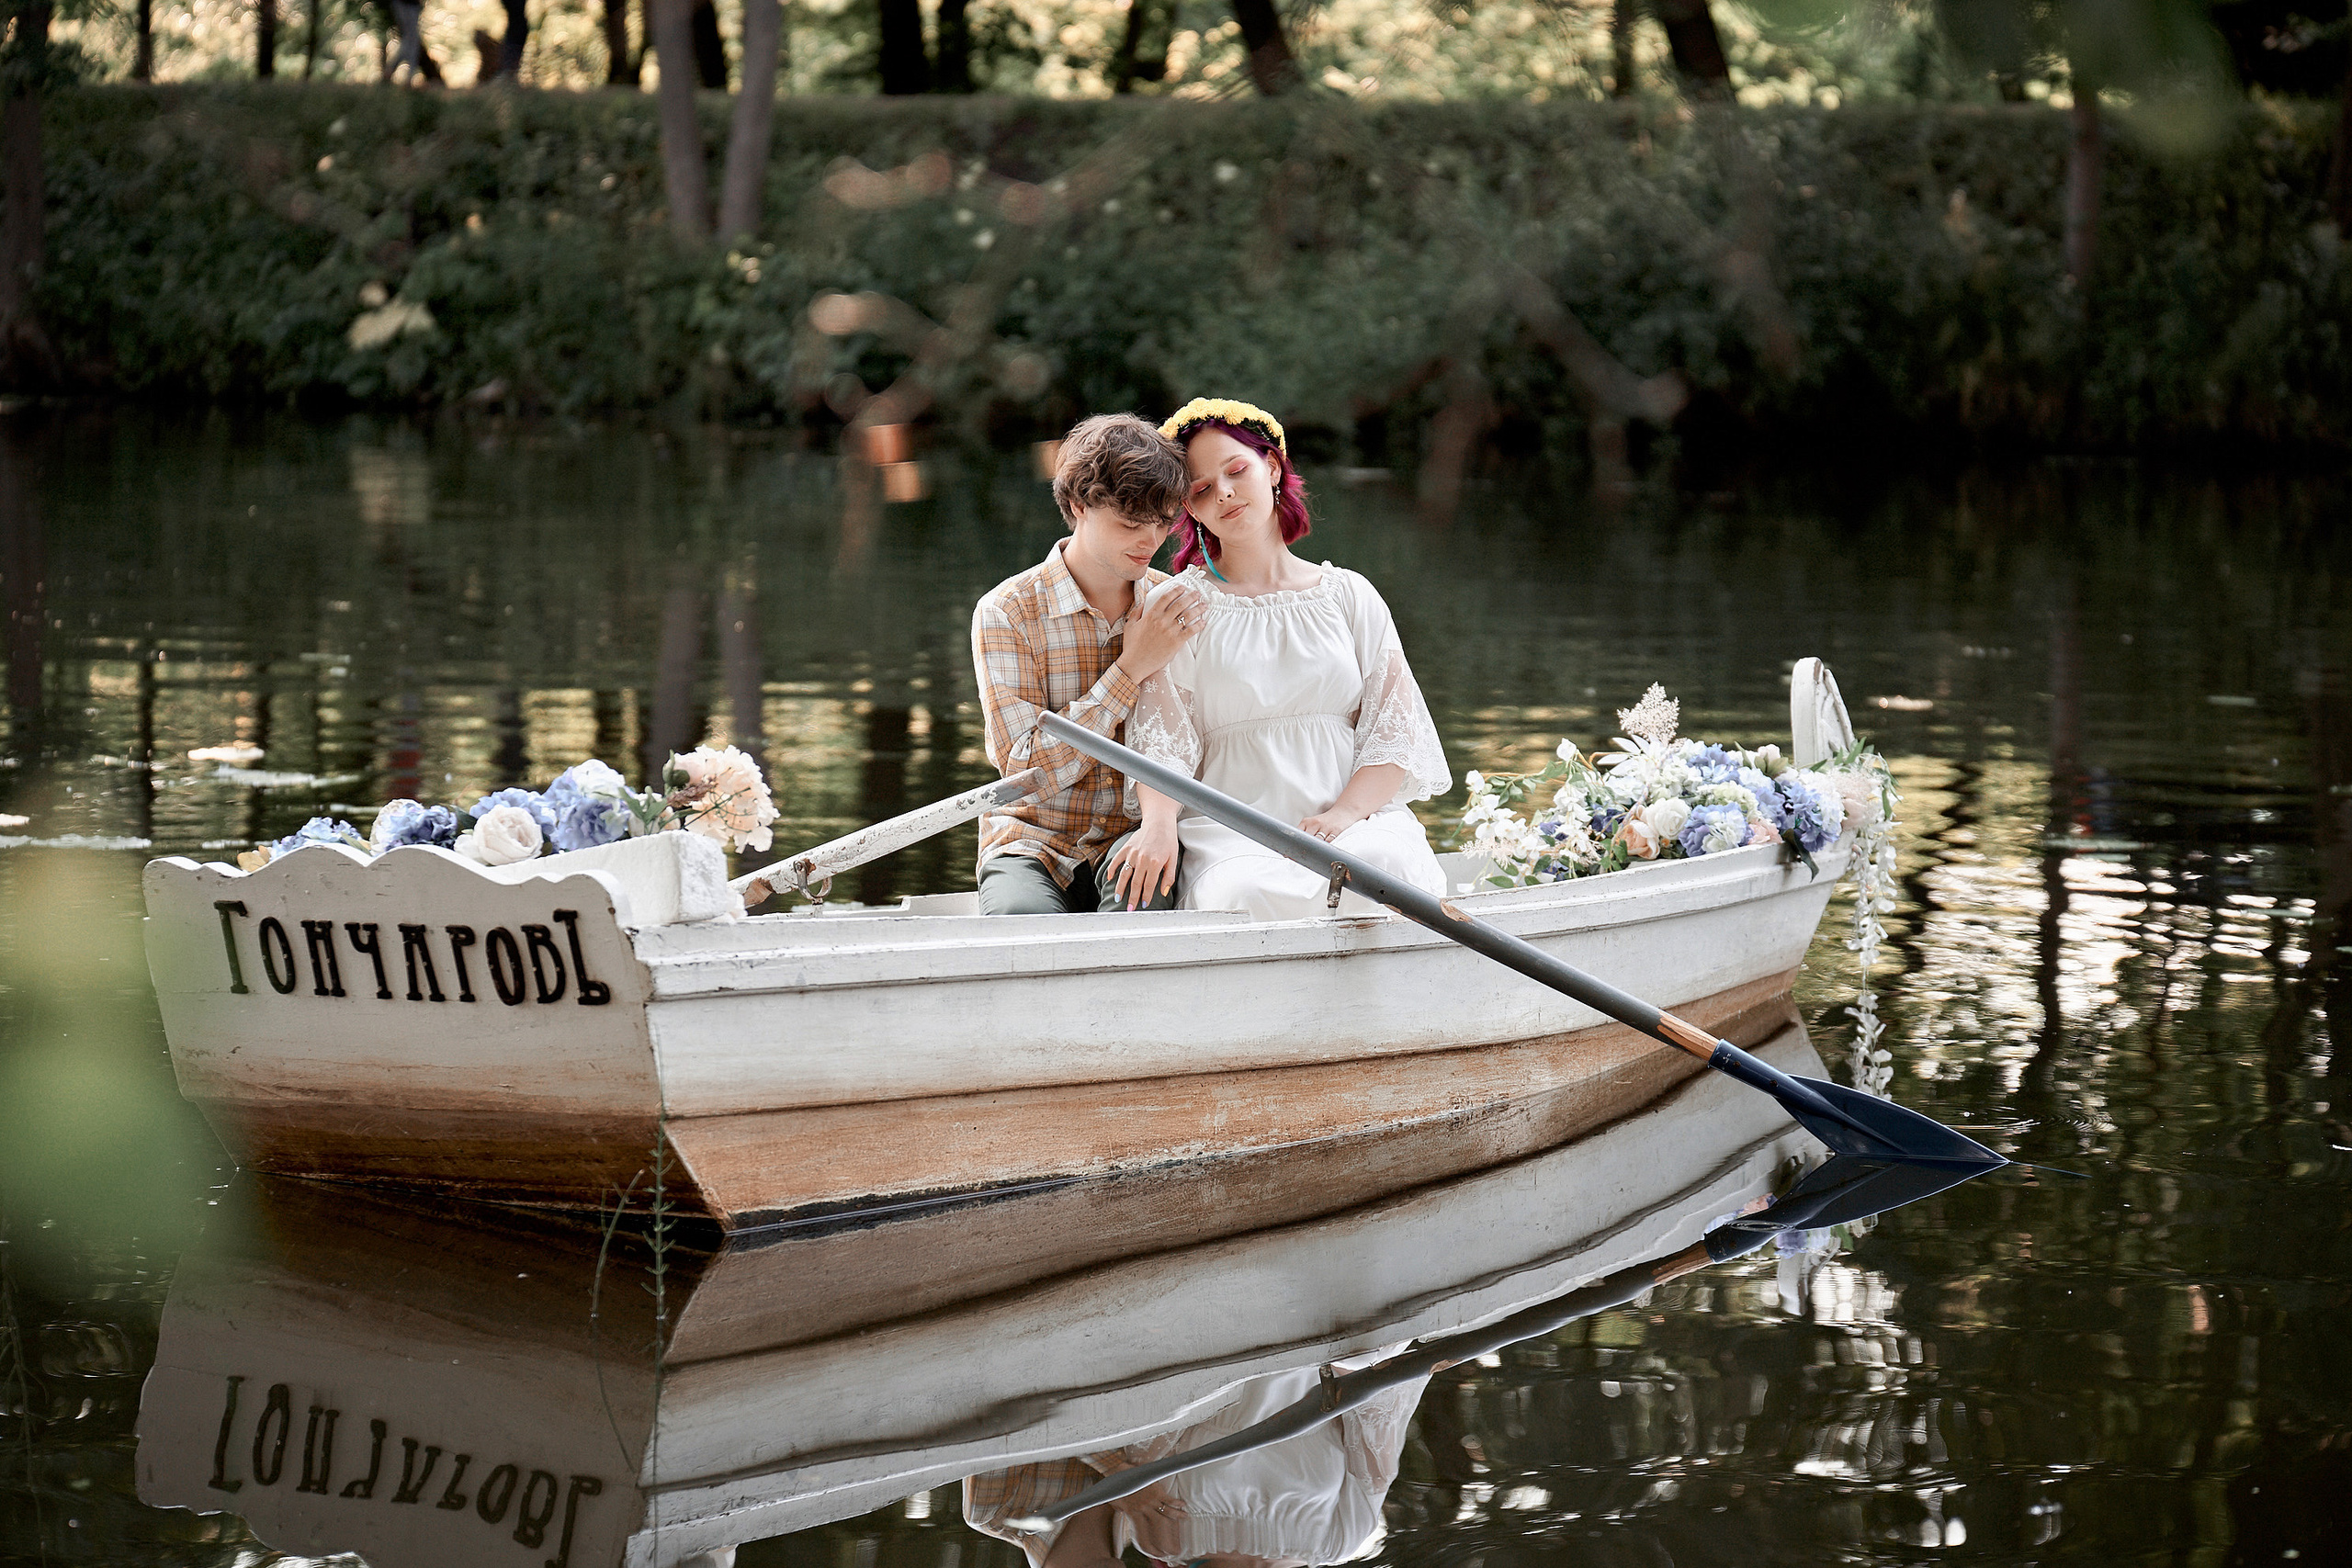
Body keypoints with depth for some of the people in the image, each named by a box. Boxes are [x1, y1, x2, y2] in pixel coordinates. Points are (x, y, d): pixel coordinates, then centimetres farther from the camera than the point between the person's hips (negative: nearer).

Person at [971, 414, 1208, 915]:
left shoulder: (1182, 606, 6)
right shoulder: (1007, 612, -6)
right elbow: (1026, 769, -14)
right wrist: (1131, 670, -16)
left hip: (1130, 837, 2)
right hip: (1034, 843, -2)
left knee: (1139, 884, -34)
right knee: (1022, 914, -37)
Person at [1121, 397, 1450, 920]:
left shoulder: (1349, 595, 17)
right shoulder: (1180, 604, 12)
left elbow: (1396, 731, 9)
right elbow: (1160, 737, -1)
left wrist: (1346, 813, -11)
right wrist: (1159, 823, -23)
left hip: (1358, 812, 2)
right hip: (1233, 826, -2)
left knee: (1387, 865, -35)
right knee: (1256, 892, -38)